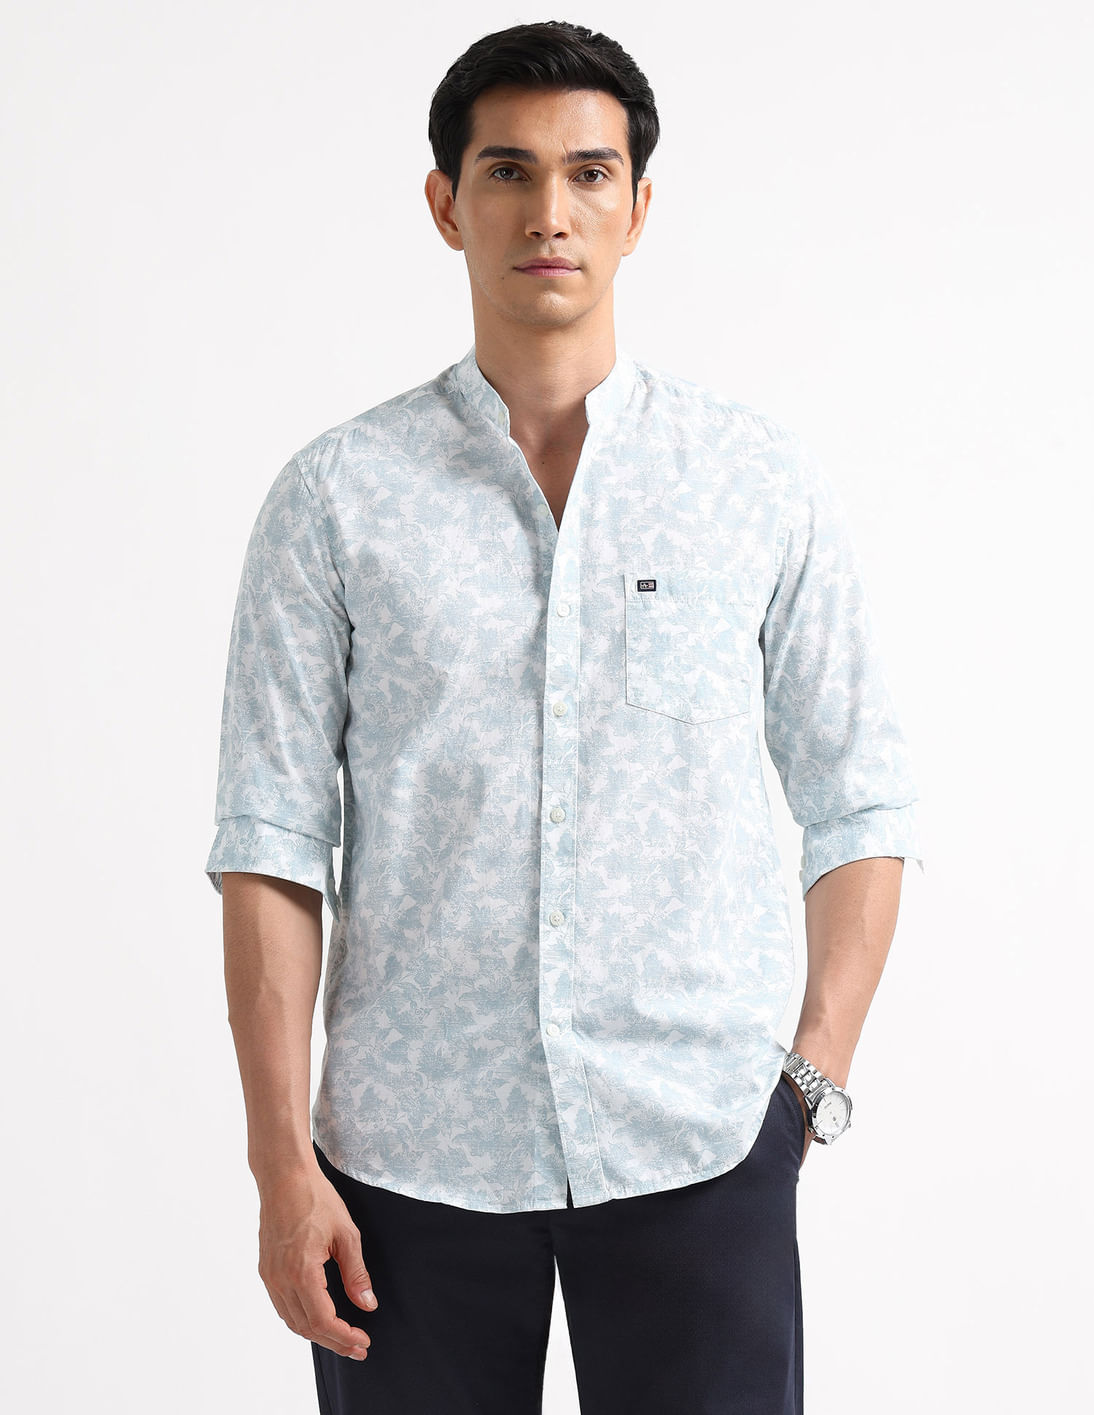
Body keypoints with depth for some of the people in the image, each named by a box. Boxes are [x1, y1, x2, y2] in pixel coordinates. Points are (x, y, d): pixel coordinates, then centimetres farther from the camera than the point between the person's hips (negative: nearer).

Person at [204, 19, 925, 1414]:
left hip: (697, 1145, 0)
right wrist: (281, 1160, -5)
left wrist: (816, 1082, -1)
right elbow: (271, 840, -1)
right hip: (412, 1153, 0)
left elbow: (860, 808, 7)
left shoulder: (767, 485, 3)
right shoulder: (336, 497, 0)